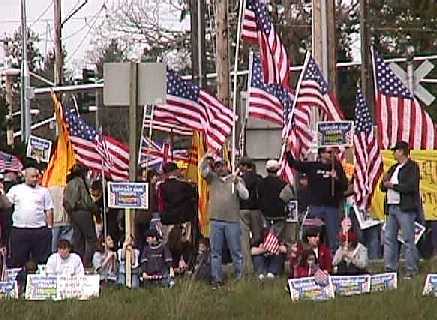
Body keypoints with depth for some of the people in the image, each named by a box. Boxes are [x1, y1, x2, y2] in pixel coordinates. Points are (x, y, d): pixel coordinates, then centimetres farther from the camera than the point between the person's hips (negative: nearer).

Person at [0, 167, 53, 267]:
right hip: (19, 231, 0)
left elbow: (49, 210, 9)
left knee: (41, 260, 1)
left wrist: (49, 228, 2)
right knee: (18, 260, 2)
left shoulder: (43, 191, 10)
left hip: (40, 231, 0)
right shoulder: (16, 189, 11)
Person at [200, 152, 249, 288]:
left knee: (236, 251, 1)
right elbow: (203, 170, -3)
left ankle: (240, 278, 6)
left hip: (232, 221, -2)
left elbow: (245, 196, -2)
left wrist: (237, 183, -14)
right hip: (215, 221, 2)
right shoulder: (212, 178, 12)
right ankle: (216, 279, 8)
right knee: (215, 252, 4)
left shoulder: (237, 180, 8)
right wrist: (206, 159, -18)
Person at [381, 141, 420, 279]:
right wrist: (385, 181, 1)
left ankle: (411, 270, -3)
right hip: (391, 207, 8)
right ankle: (390, 268, 9)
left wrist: (392, 185, -11)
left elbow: (411, 186, -17)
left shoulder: (412, 167, -3)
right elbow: (383, 187, 24)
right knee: (389, 238, 5)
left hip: (405, 208, -8)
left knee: (408, 239, -6)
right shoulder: (394, 168, 21)